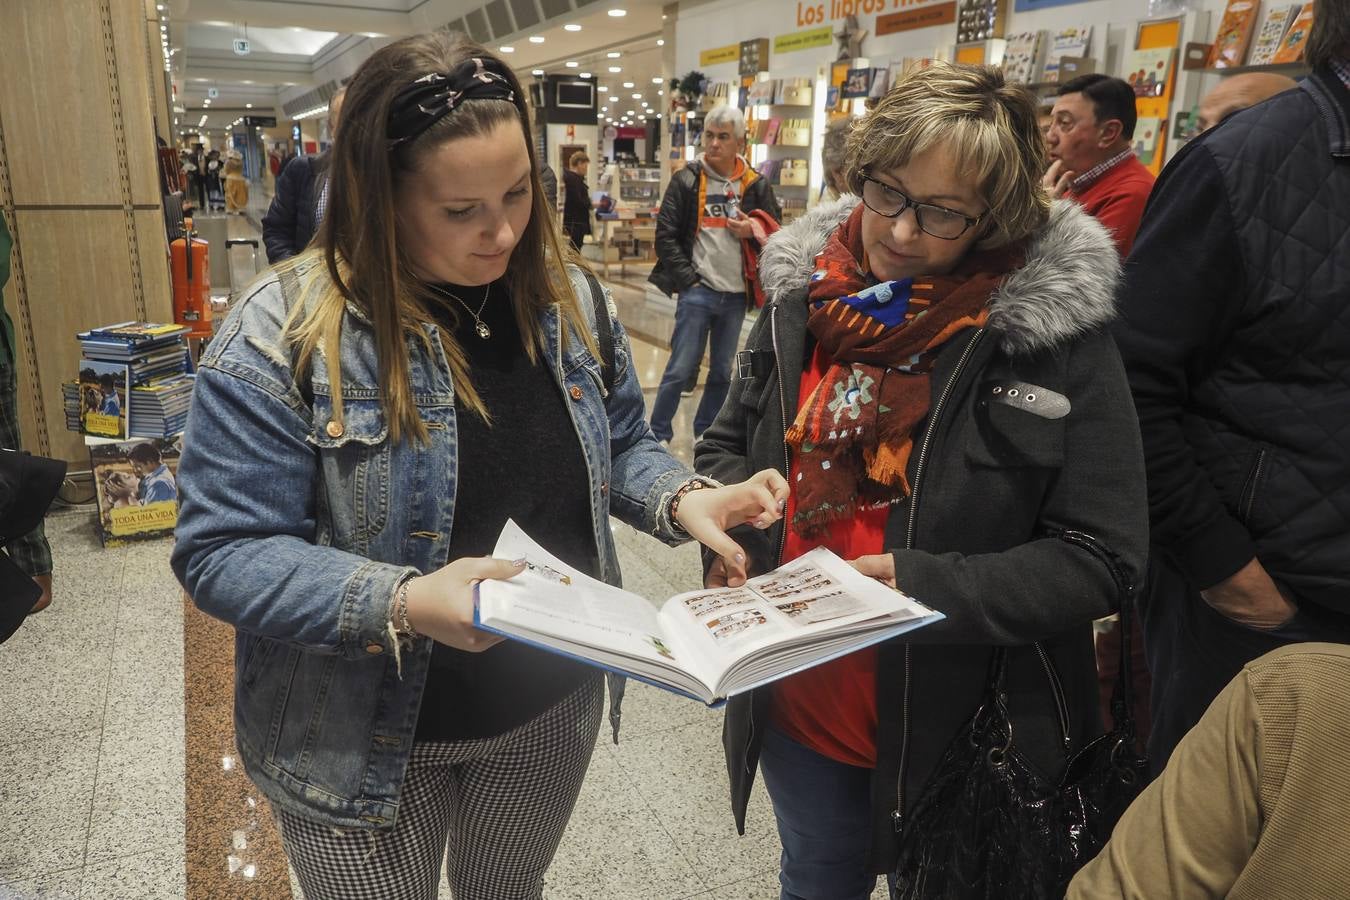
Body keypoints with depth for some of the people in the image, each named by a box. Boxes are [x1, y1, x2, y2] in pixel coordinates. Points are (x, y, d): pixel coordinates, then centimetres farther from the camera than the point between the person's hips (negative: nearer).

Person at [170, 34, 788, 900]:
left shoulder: (566, 297, -5)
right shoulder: (285, 333, -20)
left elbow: (620, 447, 7)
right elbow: (223, 552, -19)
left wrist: (682, 497, -15)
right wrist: (400, 604, -35)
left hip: (551, 709, 4)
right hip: (368, 739, -3)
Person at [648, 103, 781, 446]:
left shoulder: (756, 185, 6)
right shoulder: (686, 180, -1)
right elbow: (665, 235, -3)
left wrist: (753, 232, -9)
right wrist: (688, 279, -9)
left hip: (737, 293, 3)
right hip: (698, 291, -3)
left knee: (722, 372, 13)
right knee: (681, 370, -3)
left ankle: (705, 433, 28)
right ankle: (657, 434, 10)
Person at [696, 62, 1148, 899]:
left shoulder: (1059, 331, -16)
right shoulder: (803, 294, -4)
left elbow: (1100, 559, -16)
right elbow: (728, 445, 8)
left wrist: (926, 584, -27)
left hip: (964, 730, -3)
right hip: (797, 707, 4)